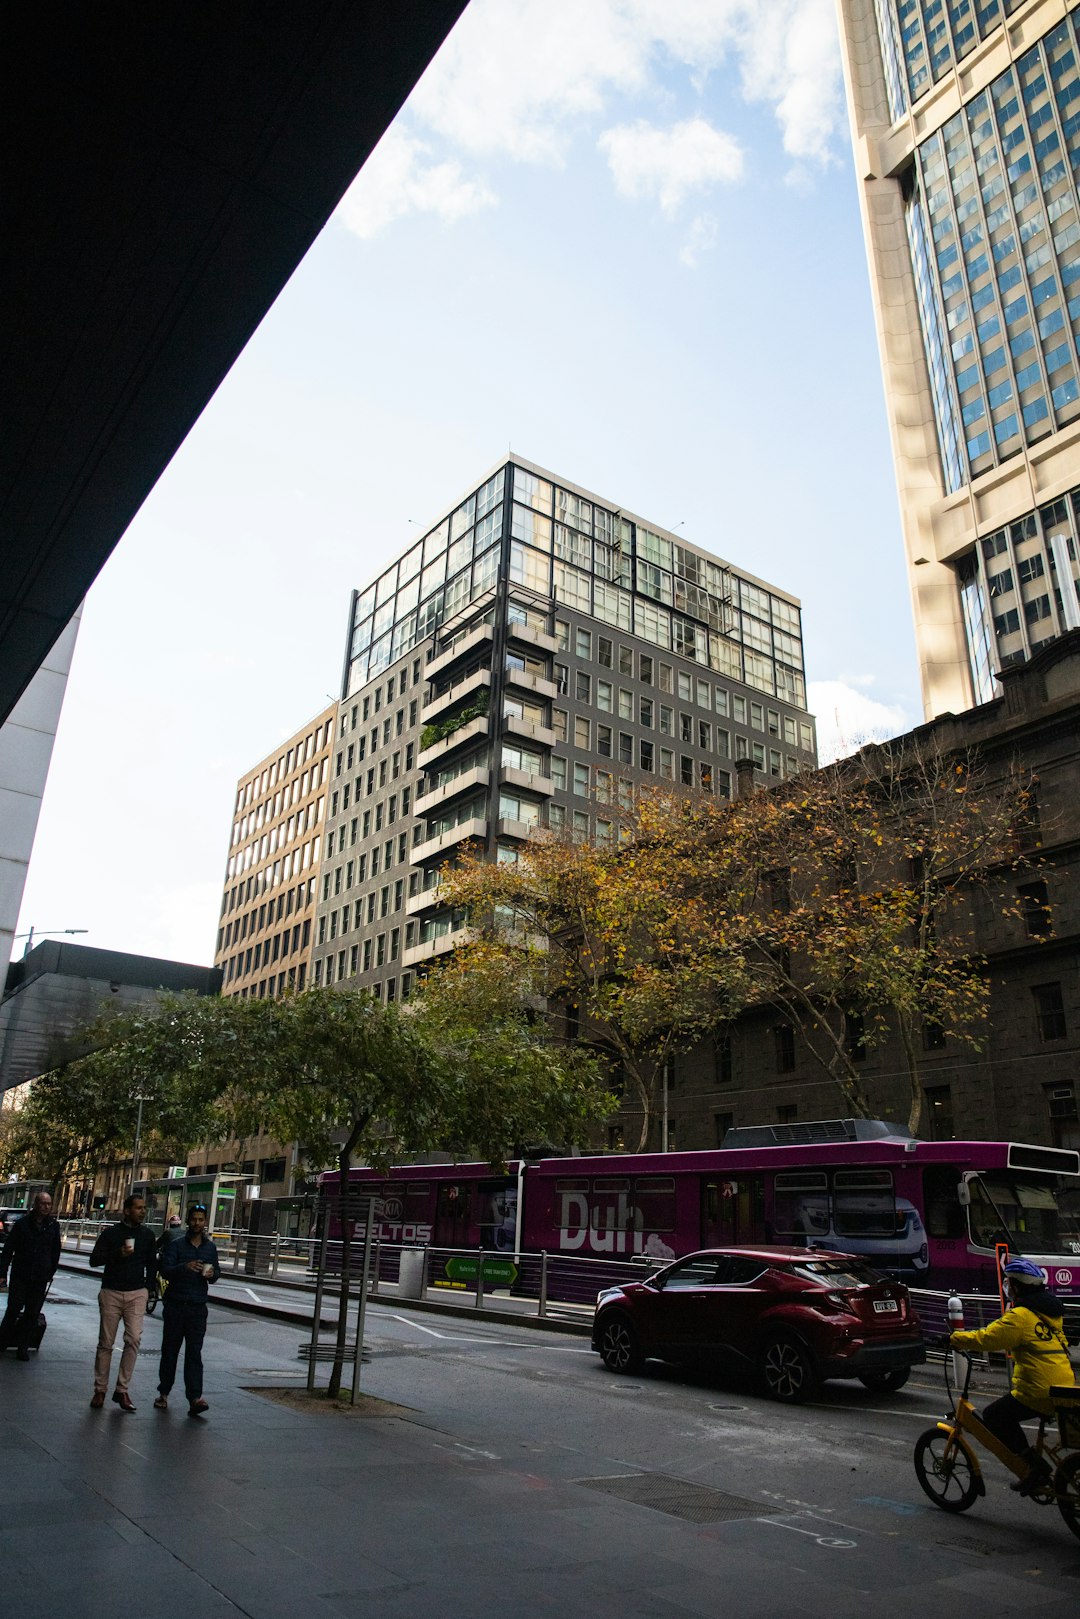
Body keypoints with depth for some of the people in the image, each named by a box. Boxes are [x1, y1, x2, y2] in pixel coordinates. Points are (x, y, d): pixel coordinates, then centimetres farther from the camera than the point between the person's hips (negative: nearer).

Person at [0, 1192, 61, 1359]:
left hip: (40, 1278, 2)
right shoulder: (22, 1224, -3)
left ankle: (22, 1346, 16)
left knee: (33, 1314, 4)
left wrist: (51, 1273, 9)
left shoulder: (54, 1226, 4)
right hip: (20, 1275, -2)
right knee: (14, 1308, -3)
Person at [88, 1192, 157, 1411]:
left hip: (136, 1294, 1)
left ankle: (122, 1390, -2)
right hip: (111, 1293, -1)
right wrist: (118, 1254, -19)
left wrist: (147, 1287, 6)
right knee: (106, 1343, 5)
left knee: (134, 1339, -11)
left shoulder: (147, 1235, 7)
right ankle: (100, 1390, 18)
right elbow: (94, 1259, -5)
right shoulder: (111, 1233, 0)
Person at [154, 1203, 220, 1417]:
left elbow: (217, 1270, 18)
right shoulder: (175, 1244, -2)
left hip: (198, 1306, 1)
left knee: (194, 1352, -4)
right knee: (170, 1350, 9)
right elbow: (165, 1270, -13)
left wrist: (212, 1274, -6)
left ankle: (195, 1398, -9)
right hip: (175, 1305, -1)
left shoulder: (210, 1247, 10)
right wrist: (185, 1267, -32)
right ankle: (164, 1393, 25)